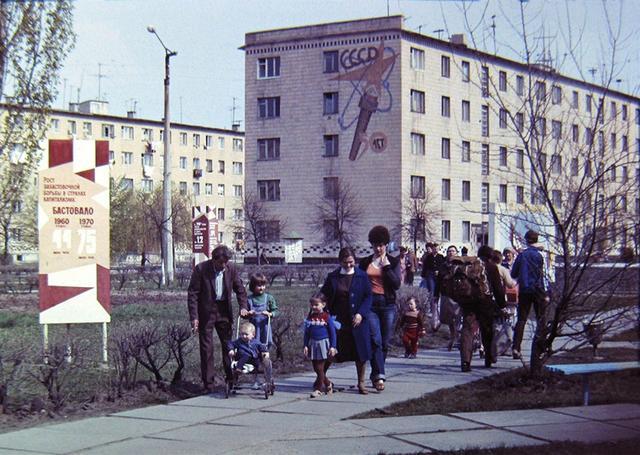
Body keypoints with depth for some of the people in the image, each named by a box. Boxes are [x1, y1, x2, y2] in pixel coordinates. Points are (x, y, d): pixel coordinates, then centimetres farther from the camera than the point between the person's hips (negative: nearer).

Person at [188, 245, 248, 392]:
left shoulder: (231, 269, -3)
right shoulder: (201, 269, -14)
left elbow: (240, 289, 8)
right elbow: (192, 294, -11)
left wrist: (243, 306, -8)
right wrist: (194, 317, -16)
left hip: (224, 311, 4)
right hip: (206, 312, -4)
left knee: (228, 344, 7)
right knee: (206, 348, -1)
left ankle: (231, 378, 17)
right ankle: (208, 383, 4)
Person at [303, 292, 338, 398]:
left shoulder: (327, 317, -7)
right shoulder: (310, 317, 5)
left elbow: (332, 332, -4)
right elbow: (307, 332, 10)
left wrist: (333, 346, -8)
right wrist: (306, 345, 4)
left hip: (323, 343, -5)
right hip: (313, 344, 5)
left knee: (320, 368, -5)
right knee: (316, 368, 8)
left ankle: (318, 388, 4)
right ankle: (328, 384, 27)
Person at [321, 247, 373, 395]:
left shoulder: (361, 276, 1)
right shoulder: (332, 277, 4)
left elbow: (368, 296, -1)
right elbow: (324, 297, 8)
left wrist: (361, 313, -13)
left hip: (357, 321, 0)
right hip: (337, 321, 0)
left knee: (361, 352, 2)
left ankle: (361, 383, 16)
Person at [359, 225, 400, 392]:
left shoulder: (393, 262, 6)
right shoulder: (365, 262, 8)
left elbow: (396, 284, -5)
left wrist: (386, 266, -9)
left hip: (388, 305, 1)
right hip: (370, 305, -1)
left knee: (385, 343, 4)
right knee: (376, 340, -14)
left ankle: (376, 376, 18)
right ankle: (379, 376, -20)